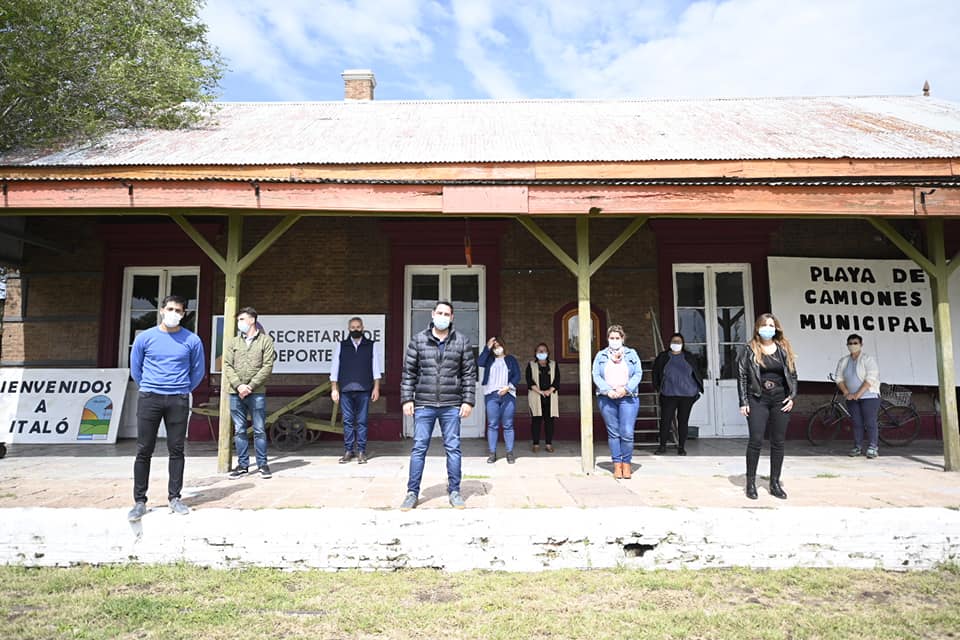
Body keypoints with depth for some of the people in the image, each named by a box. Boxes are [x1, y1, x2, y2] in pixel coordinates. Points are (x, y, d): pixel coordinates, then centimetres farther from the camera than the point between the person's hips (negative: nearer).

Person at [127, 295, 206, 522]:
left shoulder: (192, 340, 0)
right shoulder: (145, 337, 2)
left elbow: (198, 371, 11)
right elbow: (135, 368, 14)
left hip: (178, 401, 0)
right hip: (149, 399, 0)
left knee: (176, 450, 5)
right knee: (144, 451, 2)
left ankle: (174, 498, 15)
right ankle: (139, 501, 11)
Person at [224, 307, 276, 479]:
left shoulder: (266, 340, 2)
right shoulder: (233, 342, 13)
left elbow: (267, 366, -6)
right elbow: (227, 366, 5)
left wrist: (251, 386, -13)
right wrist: (239, 385, -10)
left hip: (257, 393, -3)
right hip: (236, 393, 3)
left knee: (259, 430, 2)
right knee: (239, 431, 8)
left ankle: (262, 464, 11)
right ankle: (242, 464, 17)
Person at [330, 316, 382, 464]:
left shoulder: (371, 346, 9)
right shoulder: (341, 346, 11)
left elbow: (376, 369, 7)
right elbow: (334, 369, 10)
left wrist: (376, 388, 0)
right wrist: (334, 389, 4)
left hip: (364, 390, -1)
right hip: (346, 390, 1)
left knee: (362, 422, 1)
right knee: (348, 421, 4)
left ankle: (361, 451, 7)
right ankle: (348, 451, 11)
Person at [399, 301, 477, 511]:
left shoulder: (462, 342, 4)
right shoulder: (418, 340, 4)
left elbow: (469, 373, 4)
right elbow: (408, 372, 4)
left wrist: (468, 401, -2)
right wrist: (407, 399, -2)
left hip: (451, 405, 0)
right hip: (423, 404, 0)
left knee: (453, 448, 6)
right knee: (419, 448, 4)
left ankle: (454, 491, 19)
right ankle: (412, 492, 15)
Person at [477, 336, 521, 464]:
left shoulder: (511, 359, 12)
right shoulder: (489, 359, 14)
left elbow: (517, 376, 4)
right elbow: (479, 362, -7)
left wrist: (508, 387, -11)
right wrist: (487, 347, -6)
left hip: (508, 395, -1)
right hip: (491, 395, 1)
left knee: (508, 425, 1)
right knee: (492, 425, 0)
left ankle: (510, 453, 5)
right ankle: (492, 453, 3)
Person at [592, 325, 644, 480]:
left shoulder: (631, 354, 11)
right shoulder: (600, 355, 11)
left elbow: (638, 374, 3)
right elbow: (596, 376, 3)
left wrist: (626, 388, -11)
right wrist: (608, 391, -12)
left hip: (628, 397, -1)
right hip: (607, 398, 1)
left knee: (627, 433, -7)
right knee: (613, 433, 3)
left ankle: (627, 463, 9)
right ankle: (617, 464, 11)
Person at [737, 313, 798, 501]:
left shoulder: (784, 349, 10)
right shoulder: (749, 349, 1)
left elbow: (792, 374, 13)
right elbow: (741, 376, -1)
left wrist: (792, 397, 0)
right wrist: (743, 402, -7)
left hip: (780, 400, 3)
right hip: (757, 400, -3)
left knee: (778, 443, 6)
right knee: (756, 441, -8)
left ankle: (775, 483, 17)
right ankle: (751, 483, 3)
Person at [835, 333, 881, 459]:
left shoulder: (868, 359, -6)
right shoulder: (843, 361, 10)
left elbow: (870, 378, -15)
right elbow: (839, 379, 7)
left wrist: (858, 393, -20)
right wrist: (846, 393, -8)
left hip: (869, 396, -4)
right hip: (851, 398, 5)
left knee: (870, 423, -5)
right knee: (856, 423, 6)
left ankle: (873, 448, 0)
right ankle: (857, 447, 11)